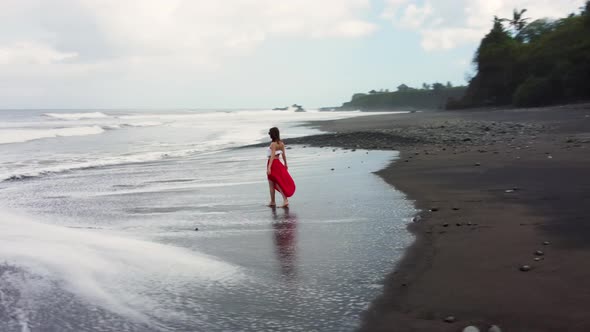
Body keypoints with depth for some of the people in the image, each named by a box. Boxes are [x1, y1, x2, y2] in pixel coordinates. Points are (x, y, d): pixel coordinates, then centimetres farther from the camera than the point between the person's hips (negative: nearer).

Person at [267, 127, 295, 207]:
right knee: (277, 183, 12)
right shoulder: (281, 143, 4)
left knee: (271, 184, 7)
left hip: (272, 163, -7)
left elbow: (272, 156, -22)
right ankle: (285, 200, 0)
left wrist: (269, 167, -26)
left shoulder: (273, 144, -17)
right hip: (278, 163, 7)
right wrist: (285, 164, 22)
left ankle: (272, 202, 18)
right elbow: (284, 154, 10)